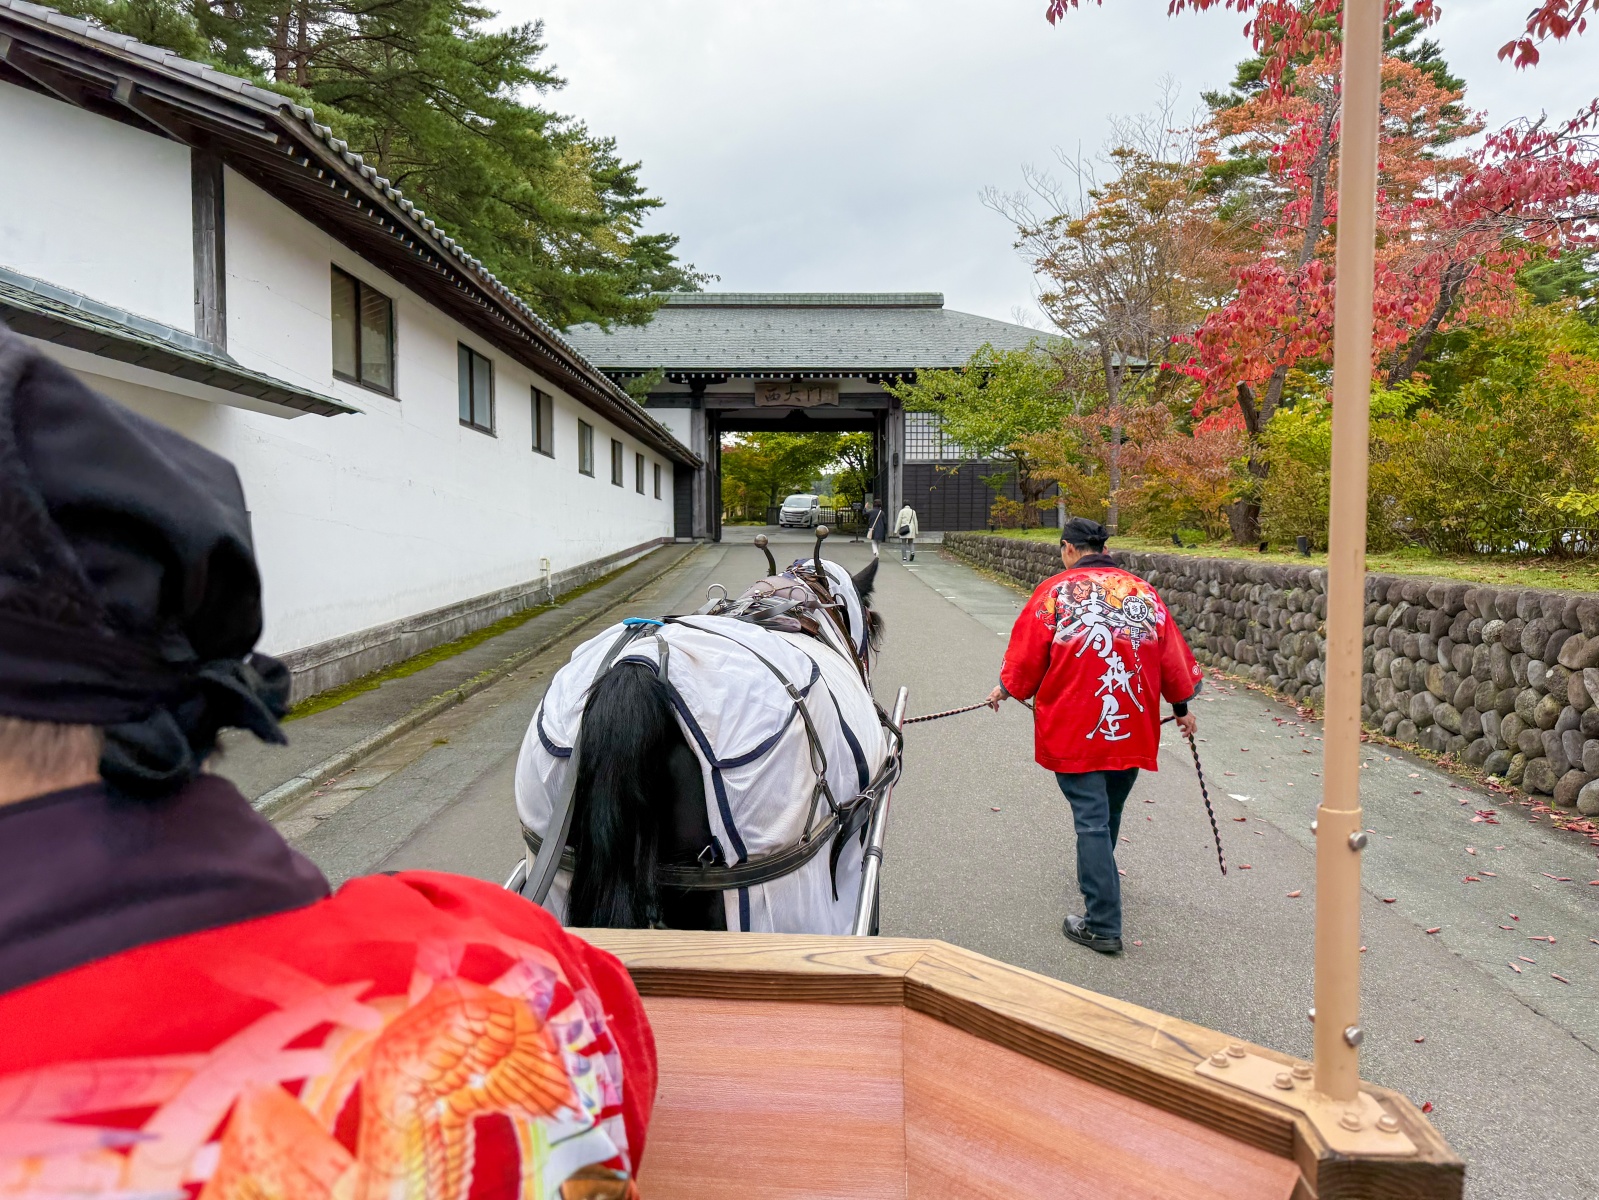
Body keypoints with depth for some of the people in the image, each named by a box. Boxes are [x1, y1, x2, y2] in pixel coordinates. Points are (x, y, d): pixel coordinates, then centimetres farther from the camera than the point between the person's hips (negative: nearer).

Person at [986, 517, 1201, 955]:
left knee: (1091, 820, -1)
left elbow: (1026, 655, -3)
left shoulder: (1055, 591, -6)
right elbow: (1172, 655, 13)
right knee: (1109, 813, 21)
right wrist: (1182, 706, 26)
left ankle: (1103, 925, 0)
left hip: (1074, 730, -4)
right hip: (1132, 730, 5)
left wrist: (1005, 689, 16)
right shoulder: (1143, 591, 7)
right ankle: (1097, 878, 44)